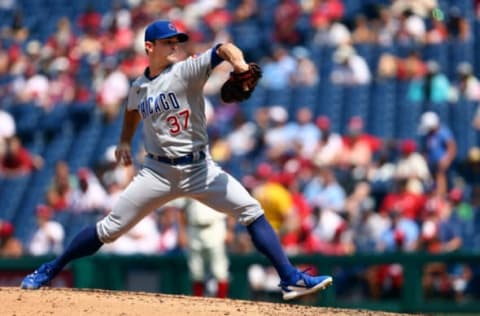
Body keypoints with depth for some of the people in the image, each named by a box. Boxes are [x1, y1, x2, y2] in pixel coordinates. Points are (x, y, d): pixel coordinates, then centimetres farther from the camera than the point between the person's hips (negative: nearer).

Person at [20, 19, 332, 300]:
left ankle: (291, 279, -14)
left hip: (199, 169, -2)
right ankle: (49, 271, 13)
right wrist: (125, 141, 19)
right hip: (158, 171, 2)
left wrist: (238, 62, -45)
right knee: (110, 229, -1)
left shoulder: (186, 71, -7)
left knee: (253, 212, -16)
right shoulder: (139, 88, 5)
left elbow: (223, 49, -25)